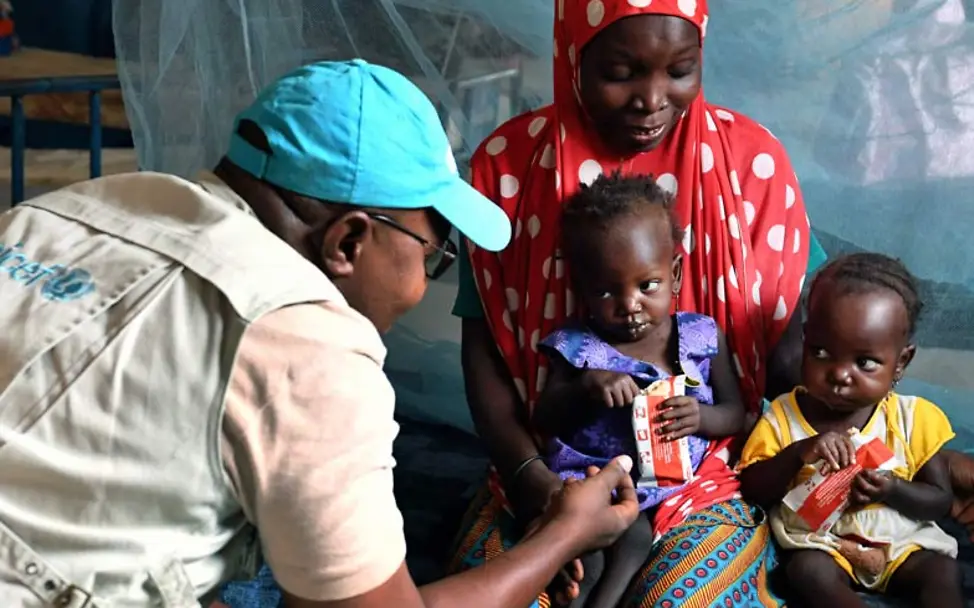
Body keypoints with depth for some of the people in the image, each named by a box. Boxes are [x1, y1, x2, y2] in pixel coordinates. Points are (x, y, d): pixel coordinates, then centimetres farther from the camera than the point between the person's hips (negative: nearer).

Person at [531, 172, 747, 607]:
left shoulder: (703, 337, 4)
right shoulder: (576, 346, 0)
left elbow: (735, 414, 9)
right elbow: (542, 422, 1)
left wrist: (702, 417, -14)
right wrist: (586, 386, -17)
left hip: (677, 482, 1)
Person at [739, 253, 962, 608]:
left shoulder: (914, 419, -4)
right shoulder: (783, 418, -6)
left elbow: (941, 500, 1)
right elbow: (752, 491, -7)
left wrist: (892, 490, -21)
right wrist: (798, 453, -25)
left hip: (902, 540, 2)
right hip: (818, 542, -1)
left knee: (943, 572, -24)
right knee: (809, 572, -30)